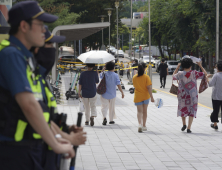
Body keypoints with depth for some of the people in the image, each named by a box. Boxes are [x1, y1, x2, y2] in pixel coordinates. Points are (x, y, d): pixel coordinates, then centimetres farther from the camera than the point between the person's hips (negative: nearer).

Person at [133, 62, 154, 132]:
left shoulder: (134, 77, -4)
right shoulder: (146, 77, -13)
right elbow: (149, 87, -16)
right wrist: (151, 97, -14)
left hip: (137, 96, 1)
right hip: (146, 96, 0)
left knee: (139, 111, 0)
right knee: (145, 111, 15)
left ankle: (140, 124, -23)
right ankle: (144, 126, 22)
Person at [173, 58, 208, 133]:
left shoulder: (180, 74, -9)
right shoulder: (194, 73, -12)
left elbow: (173, 76, 14)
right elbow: (205, 74, -2)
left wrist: (178, 67, 17)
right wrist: (200, 65, 6)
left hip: (183, 95, 1)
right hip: (193, 96, -1)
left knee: (182, 110, 24)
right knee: (192, 111, 7)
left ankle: (184, 124, 28)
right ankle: (189, 128, 1)